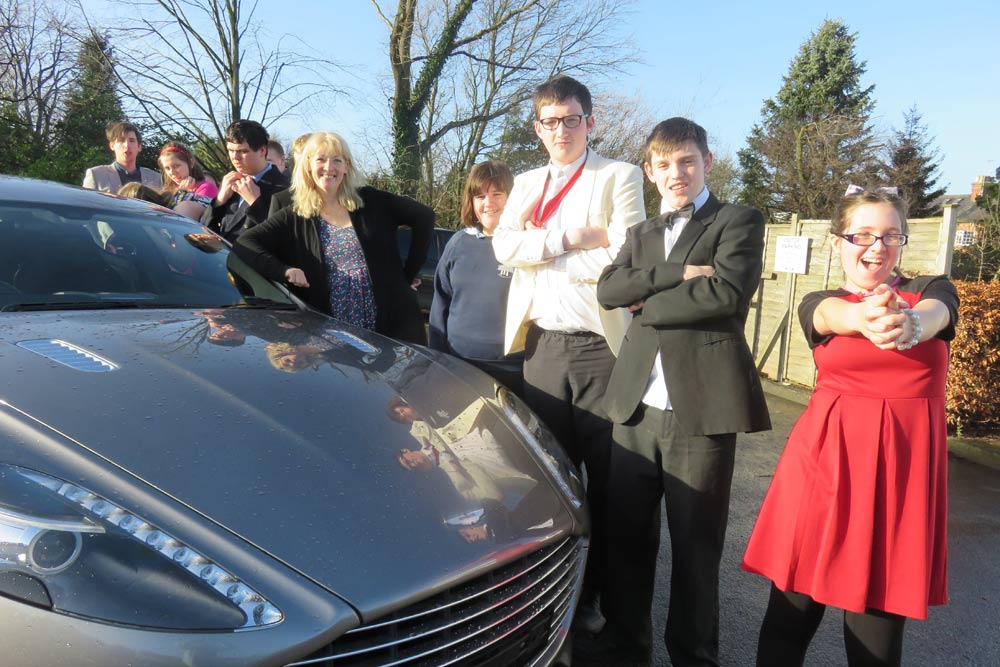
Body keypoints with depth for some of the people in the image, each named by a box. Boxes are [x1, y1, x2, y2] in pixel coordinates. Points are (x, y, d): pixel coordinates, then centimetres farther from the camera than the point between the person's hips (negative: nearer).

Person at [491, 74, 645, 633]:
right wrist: (572, 238, -11)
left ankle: (596, 595, 23)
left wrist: (541, 253, -6)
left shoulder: (620, 177, 1)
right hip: (542, 345, 4)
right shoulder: (527, 184, 16)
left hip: (600, 346, -3)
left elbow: (624, 260, -13)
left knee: (605, 478, 6)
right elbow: (504, 246, -1)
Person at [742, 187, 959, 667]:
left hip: (905, 463, 0)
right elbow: (836, 315, -19)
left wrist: (907, 323, -43)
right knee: (792, 608, 3)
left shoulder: (933, 290, 7)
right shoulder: (818, 304, 7)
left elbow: (933, 316, -18)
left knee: (878, 614, 3)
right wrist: (869, 315, -43)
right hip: (827, 456, 0)